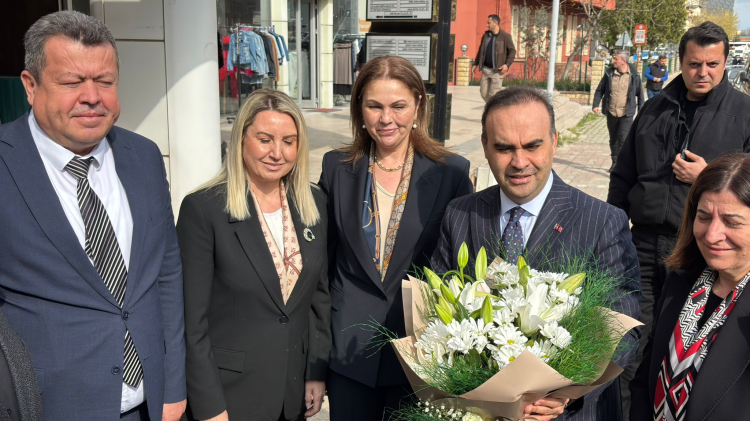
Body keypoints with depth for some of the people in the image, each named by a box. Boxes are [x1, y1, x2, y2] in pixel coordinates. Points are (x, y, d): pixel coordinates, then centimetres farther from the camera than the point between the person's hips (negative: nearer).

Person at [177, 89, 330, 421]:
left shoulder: (315, 203, 1)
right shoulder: (202, 209, -14)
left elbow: (320, 294, 8)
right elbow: (193, 320, -13)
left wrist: (318, 373, 5)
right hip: (229, 392, -4)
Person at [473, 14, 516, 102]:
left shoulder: (505, 36, -6)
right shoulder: (486, 35, 11)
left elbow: (512, 51, -3)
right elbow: (481, 50, 22)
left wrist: (507, 64, -14)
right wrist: (476, 64, 20)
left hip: (497, 70, -6)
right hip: (485, 69, 6)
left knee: (493, 94, -7)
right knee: (483, 93, 7)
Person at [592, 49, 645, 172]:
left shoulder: (634, 76, -4)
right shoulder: (609, 74, 1)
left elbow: (640, 94, 5)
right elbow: (599, 90, 9)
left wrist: (641, 112, 4)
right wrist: (595, 105, -4)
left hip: (626, 114, -3)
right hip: (611, 113, 3)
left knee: (623, 140, -14)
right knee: (613, 140, 15)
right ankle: (615, 162, 30)